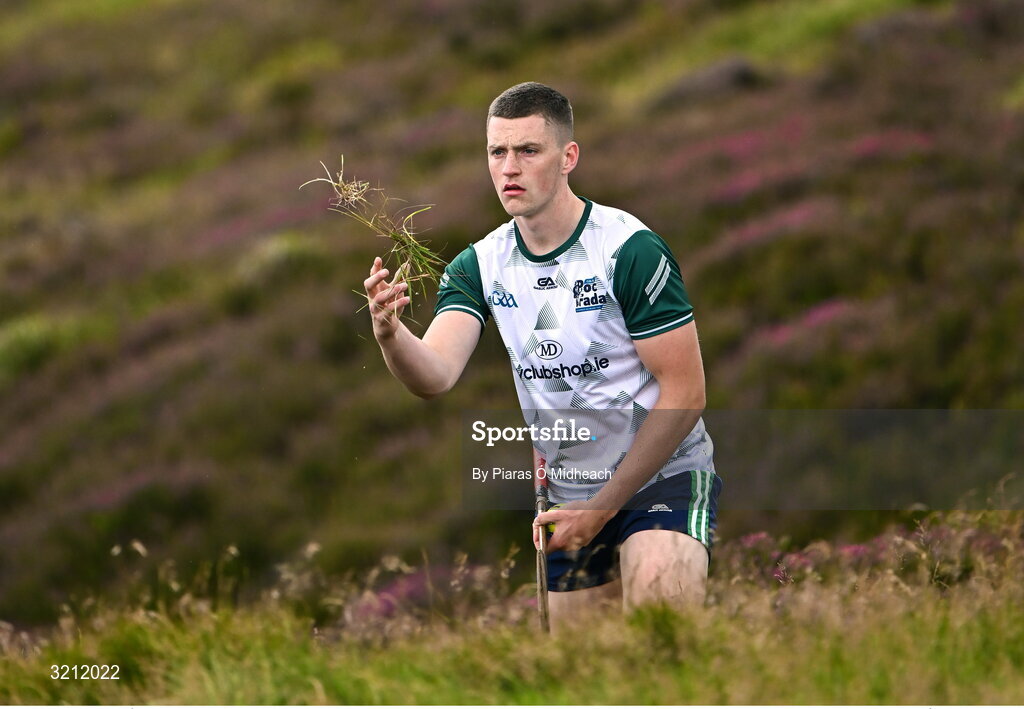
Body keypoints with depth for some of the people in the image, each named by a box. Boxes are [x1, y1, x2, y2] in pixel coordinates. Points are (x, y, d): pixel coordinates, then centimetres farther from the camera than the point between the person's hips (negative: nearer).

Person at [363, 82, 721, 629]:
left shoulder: (631, 249, -16)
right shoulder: (480, 265, 0)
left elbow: (685, 393, -14)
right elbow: (436, 375, -15)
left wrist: (601, 507, -14)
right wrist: (389, 333, -38)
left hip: (663, 477, -6)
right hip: (569, 493, 6)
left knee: (657, 593, -34)